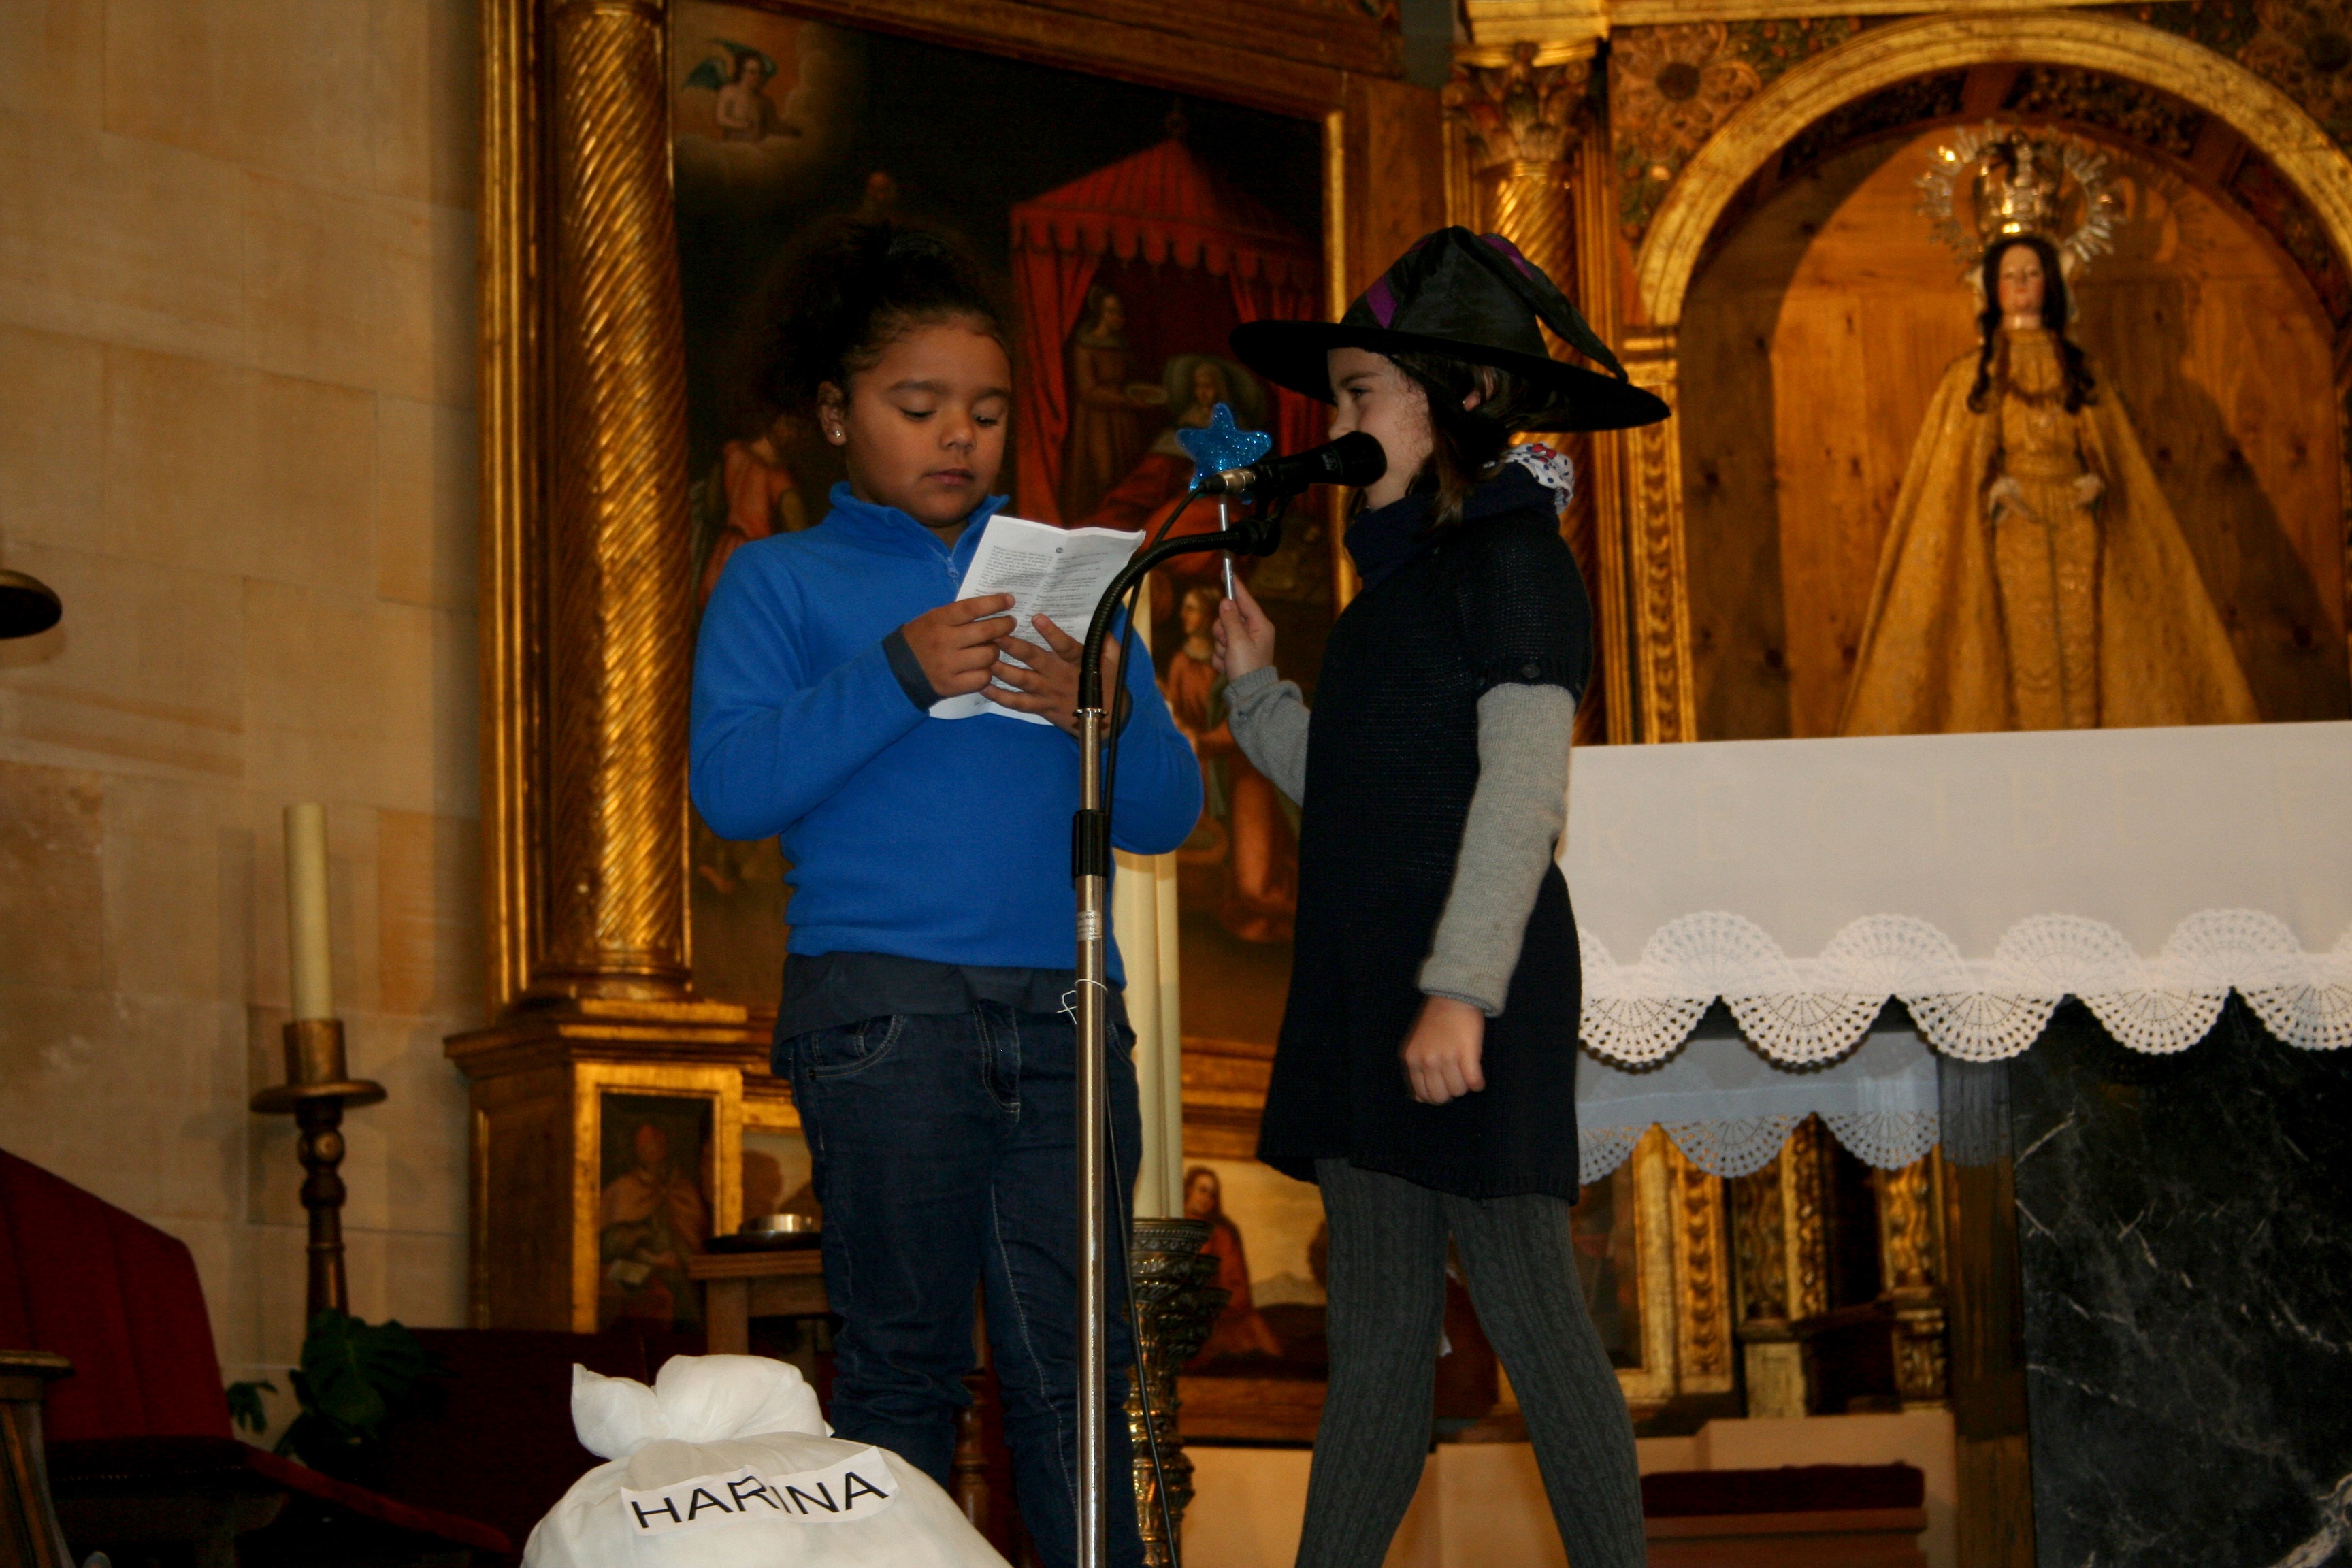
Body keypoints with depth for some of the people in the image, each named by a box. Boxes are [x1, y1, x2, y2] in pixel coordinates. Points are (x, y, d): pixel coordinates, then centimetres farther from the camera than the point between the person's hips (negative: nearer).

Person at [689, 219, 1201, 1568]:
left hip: (1063, 1010, 3)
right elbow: (733, 786, -6)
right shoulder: (780, 582, 10)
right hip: (885, 1009, -3)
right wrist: (897, 675, -16)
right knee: (907, 1363, 0)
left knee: (1077, 1372, 0)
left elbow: (1167, 817, 13)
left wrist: (1105, 710, -7)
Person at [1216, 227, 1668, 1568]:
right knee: (1377, 1342, 9)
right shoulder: (1399, 576, 19)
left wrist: (1462, 986, -23)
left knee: (1530, 1318, -6)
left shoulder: (1511, 556, -6)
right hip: (1368, 987, 9)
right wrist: (1256, 687, 12)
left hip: (1469, 998, -9)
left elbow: (1523, 785, -16)